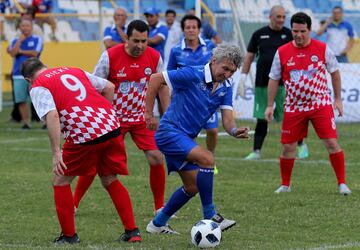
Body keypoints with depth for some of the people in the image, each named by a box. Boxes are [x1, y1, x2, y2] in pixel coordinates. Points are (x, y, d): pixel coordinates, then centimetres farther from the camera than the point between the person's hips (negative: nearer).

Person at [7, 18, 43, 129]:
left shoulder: (37, 39, 6)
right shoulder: (15, 41, 14)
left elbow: (35, 53, -8)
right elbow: (12, 53, -3)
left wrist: (20, 51, 1)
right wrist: (19, 40, -6)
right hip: (18, 75, 3)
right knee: (22, 101, -1)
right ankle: (25, 122, 7)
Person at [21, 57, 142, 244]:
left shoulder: (38, 87, 4)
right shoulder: (74, 71, 24)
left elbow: (52, 115, -13)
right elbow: (109, 87, 25)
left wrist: (56, 153, -15)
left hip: (84, 136, -6)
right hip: (111, 127, 6)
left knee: (60, 181, 13)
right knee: (110, 181, 21)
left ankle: (69, 235, 15)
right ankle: (132, 232, 19)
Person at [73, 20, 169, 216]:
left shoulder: (154, 57, -7)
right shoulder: (110, 56, -17)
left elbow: (162, 86, 8)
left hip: (141, 118, 3)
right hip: (114, 117, -3)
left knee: (157, 159, -8)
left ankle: (159, 208, 8)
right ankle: (73, 204, 14)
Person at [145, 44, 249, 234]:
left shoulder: (225, 88, 2)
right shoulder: (192, 75, -19)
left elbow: (227, 120, -4)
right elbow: (155, 79, -18)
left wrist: (235, 131, -28)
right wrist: (149, 114, -16)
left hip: (186, 137, 9)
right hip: (169, 132, -9)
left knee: (192, 187, 12)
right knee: (206, 158, -27)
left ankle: (157, 224, 27)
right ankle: (210, 216, -20)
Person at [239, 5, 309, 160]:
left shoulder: (289, 34, 4)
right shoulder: (259, 34, 8)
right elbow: (249, 56, 12)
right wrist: (243, 76, 6)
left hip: (283, 83, -2)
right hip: (262, 83, 2)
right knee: (261, 119, 4)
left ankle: (301, 145, 17)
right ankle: (256, 151, 9)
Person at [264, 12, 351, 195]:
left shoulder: (322, 49, -4)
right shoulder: (282, 52, -2)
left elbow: (334, 72, 7)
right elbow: (274, 79, 6)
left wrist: (338, 99, 7)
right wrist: (270, 105, 4)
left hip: (321, 104, -1)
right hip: (293, 107, 1)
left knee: (332, 143, -9)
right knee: (287, 146, 2)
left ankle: (342, 183, -1)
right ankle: (285, 185, 19)